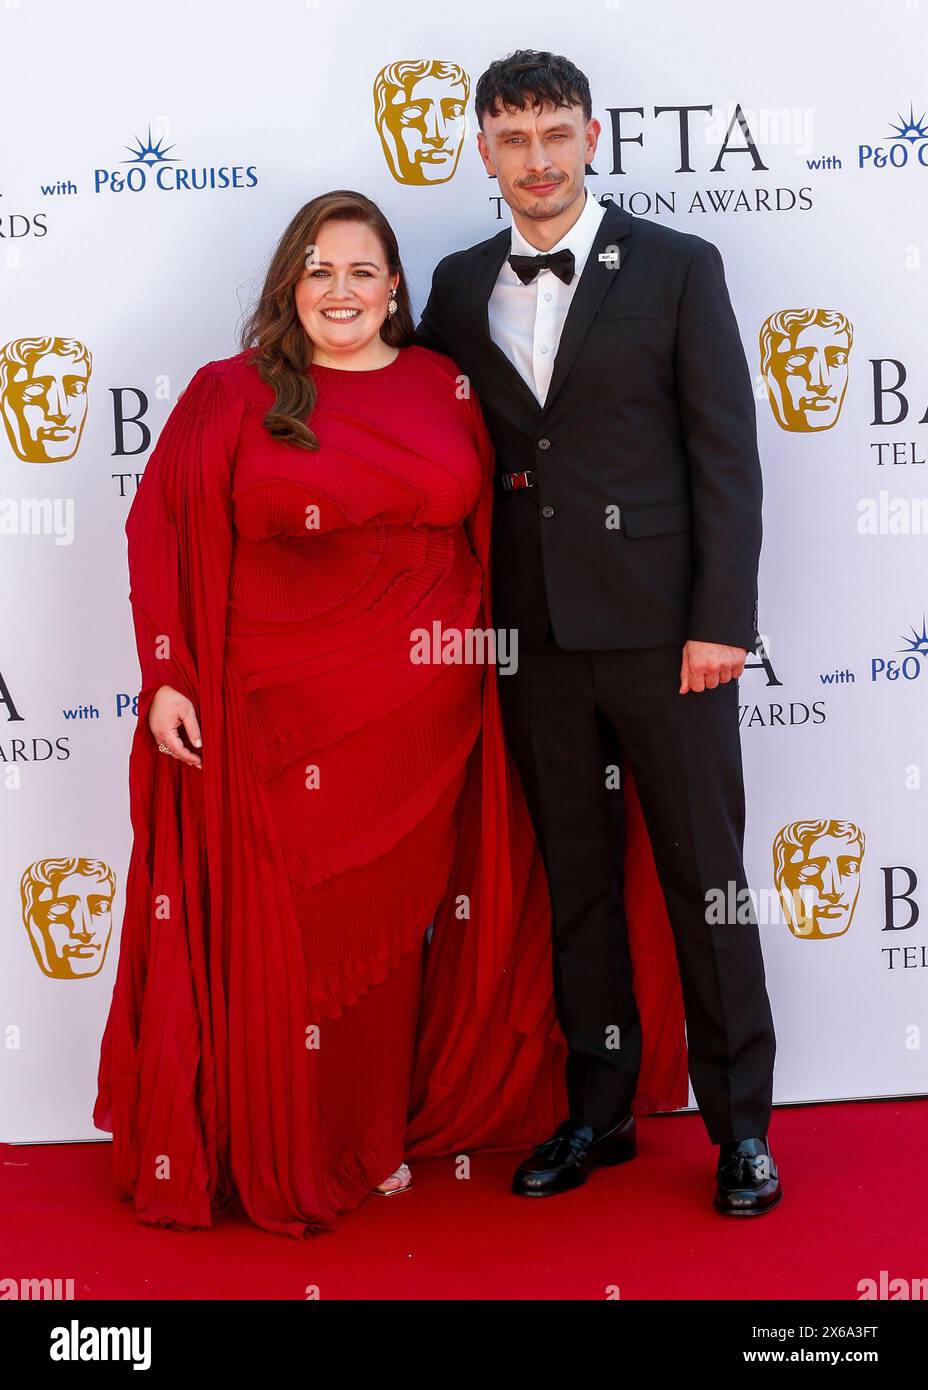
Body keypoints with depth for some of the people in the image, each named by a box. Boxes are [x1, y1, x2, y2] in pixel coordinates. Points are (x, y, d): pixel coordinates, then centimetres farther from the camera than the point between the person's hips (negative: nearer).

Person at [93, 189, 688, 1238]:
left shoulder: (445, 390, 8)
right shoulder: (231, 396, 1)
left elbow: (491, 535, 11)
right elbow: (160, 532, 0)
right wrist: (165, 678, -6)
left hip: (425, 709, 2)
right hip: (282, 718, -2)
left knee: (397, 920, 11)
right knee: (289, 930, 4)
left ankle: (379, 1137, 29)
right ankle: (287, 1159, 21)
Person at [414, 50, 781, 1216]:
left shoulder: (677, 268, 1)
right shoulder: (460, 286, 11)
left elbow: (726, 454, -3)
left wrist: (721, 620, -10)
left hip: (660, 625, -3)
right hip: (534, 630, 4)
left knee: (705, 876, 4)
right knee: (573, 877, 11)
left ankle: (740, 1124, 18)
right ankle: (597, 1111, 25)